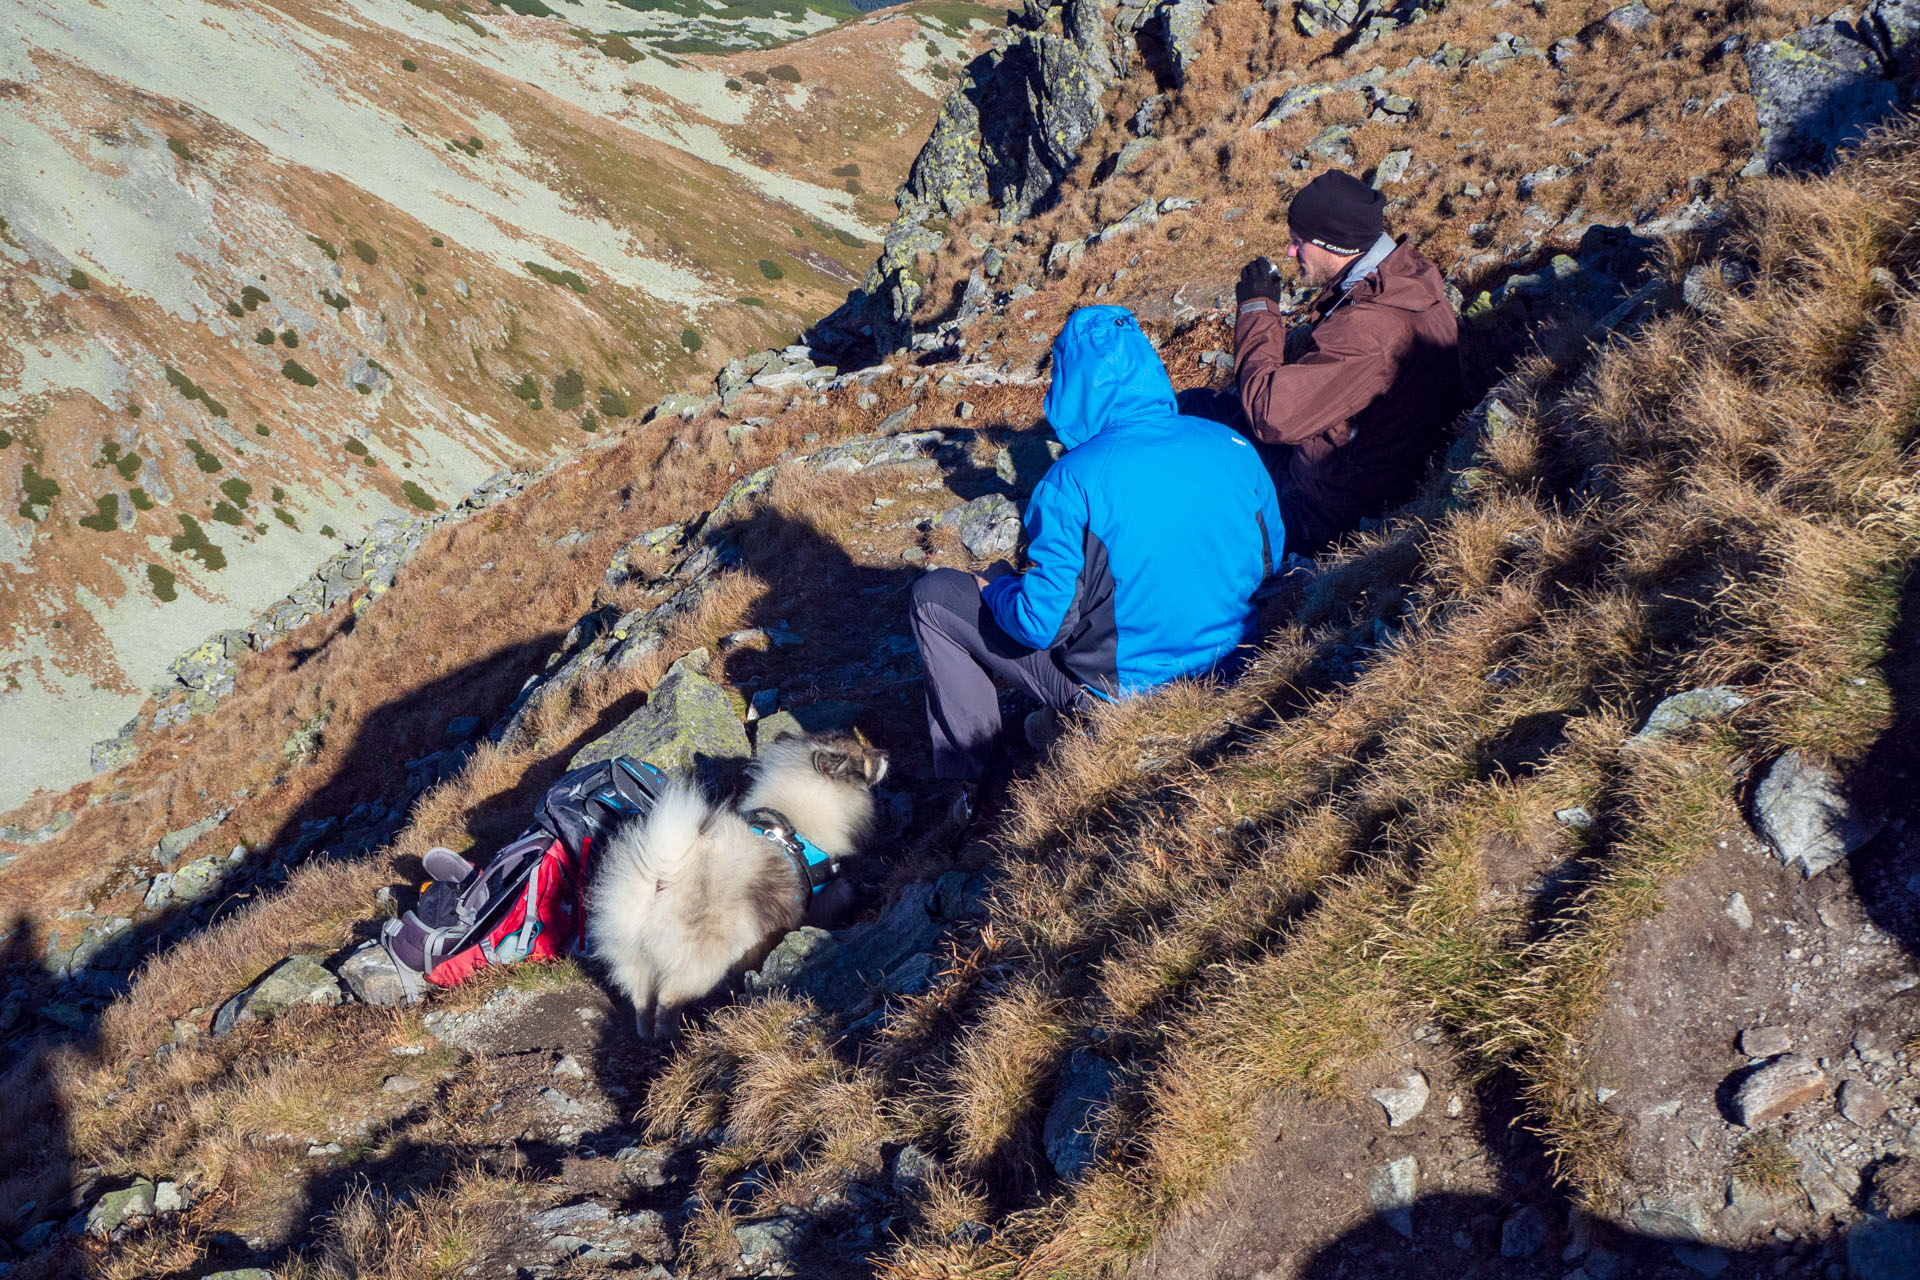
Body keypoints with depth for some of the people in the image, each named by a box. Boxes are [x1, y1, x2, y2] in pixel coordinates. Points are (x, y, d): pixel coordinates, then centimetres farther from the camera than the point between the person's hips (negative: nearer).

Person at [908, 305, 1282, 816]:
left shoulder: (1071, 483, -23)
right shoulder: (1232, 445, -7)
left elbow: (1041, 623, -20)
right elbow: (1270, 558, 7)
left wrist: (994, 589, 2)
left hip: (1120, 687, -6)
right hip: (1226, 660, 6)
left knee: (933, 596, 7)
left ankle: (971, 781, 15)